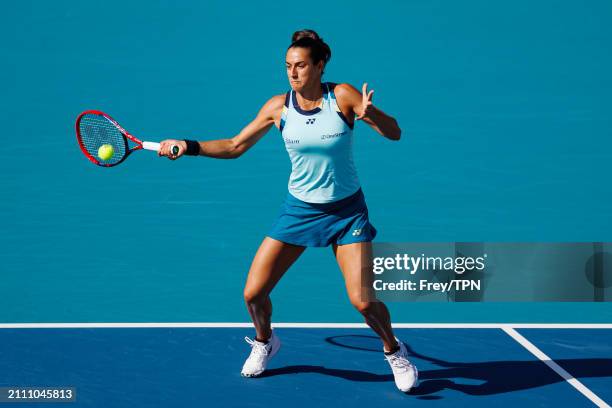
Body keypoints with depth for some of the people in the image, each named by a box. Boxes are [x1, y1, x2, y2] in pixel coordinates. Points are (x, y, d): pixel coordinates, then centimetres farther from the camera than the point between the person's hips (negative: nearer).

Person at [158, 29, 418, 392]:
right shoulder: (279, 107, -6)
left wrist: (370, 114, -35)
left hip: (347, 211, -3)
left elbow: (395, 133, -14)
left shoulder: (343, 96, -14)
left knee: (362, 300, -15)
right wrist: (187, 146, -7)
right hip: (299, 209, 3)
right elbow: (235, 147, 4)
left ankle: (395, 352, 17)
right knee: (253, 294, -2)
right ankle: (265, 342, 32)